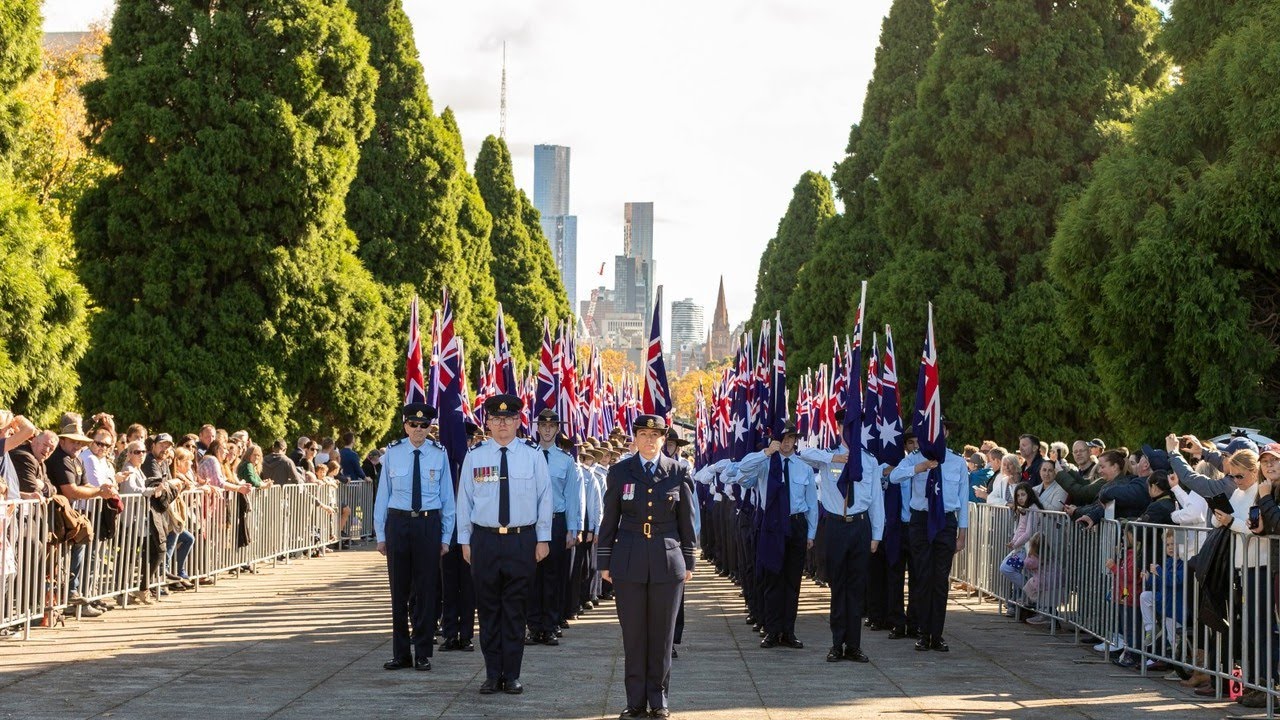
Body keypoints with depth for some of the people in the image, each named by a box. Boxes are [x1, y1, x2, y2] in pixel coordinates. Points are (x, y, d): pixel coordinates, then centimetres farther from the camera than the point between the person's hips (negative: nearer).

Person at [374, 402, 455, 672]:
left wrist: (446, 536, 3)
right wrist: (380, 534, 4)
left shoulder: (439, 455, 2)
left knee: (426, 589, 3)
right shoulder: (392, 453, 2)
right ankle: (400, 653, 15)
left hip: (429, 522, 0)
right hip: (398, 522, 0)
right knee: (399, 590, 6)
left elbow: (448, 497, 6)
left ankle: (423, 654, 12)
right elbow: (383, 495, 6)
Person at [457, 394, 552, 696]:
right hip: (484, 539, 1)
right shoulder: (474, 457, 3)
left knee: (515, 610, 4)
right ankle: (492, 674, 13)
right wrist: (465, 541, 5)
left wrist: (543, 539, 2)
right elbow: (464, 500, 6)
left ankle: (512, 675, 12)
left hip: (522, 540, -1)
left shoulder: (533, 456, 2)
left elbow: (544, 499, 4)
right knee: (488, 609, 5)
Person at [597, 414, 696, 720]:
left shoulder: (678, 472, 3)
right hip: (628, 563, 0)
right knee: (633, 634, 3)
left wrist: (688, 563, 6)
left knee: (662, 634, 4)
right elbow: (609, 520, 7)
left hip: (667, 562, 0)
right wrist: (604, 562, 5)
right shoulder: (620, 472, 4)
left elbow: (687, 521, 7)